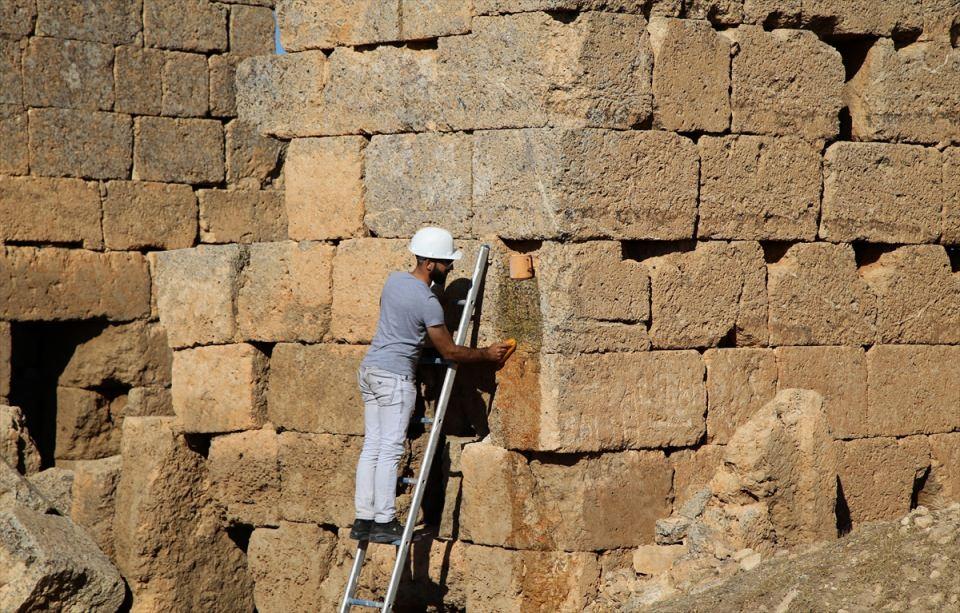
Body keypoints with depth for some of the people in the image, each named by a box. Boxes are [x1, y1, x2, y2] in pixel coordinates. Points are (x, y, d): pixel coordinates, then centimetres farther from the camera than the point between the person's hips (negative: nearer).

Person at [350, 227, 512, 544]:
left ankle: (363, 520, 10)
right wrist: (487, 354, 5)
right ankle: (384, 523, -4)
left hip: (369, 368, 9)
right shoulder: (428, 302, -16)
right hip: (395, 377, -9)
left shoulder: (394, 280, 7)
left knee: (372, 447, 9)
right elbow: (449, 351, -9)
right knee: (391, 450, -5)